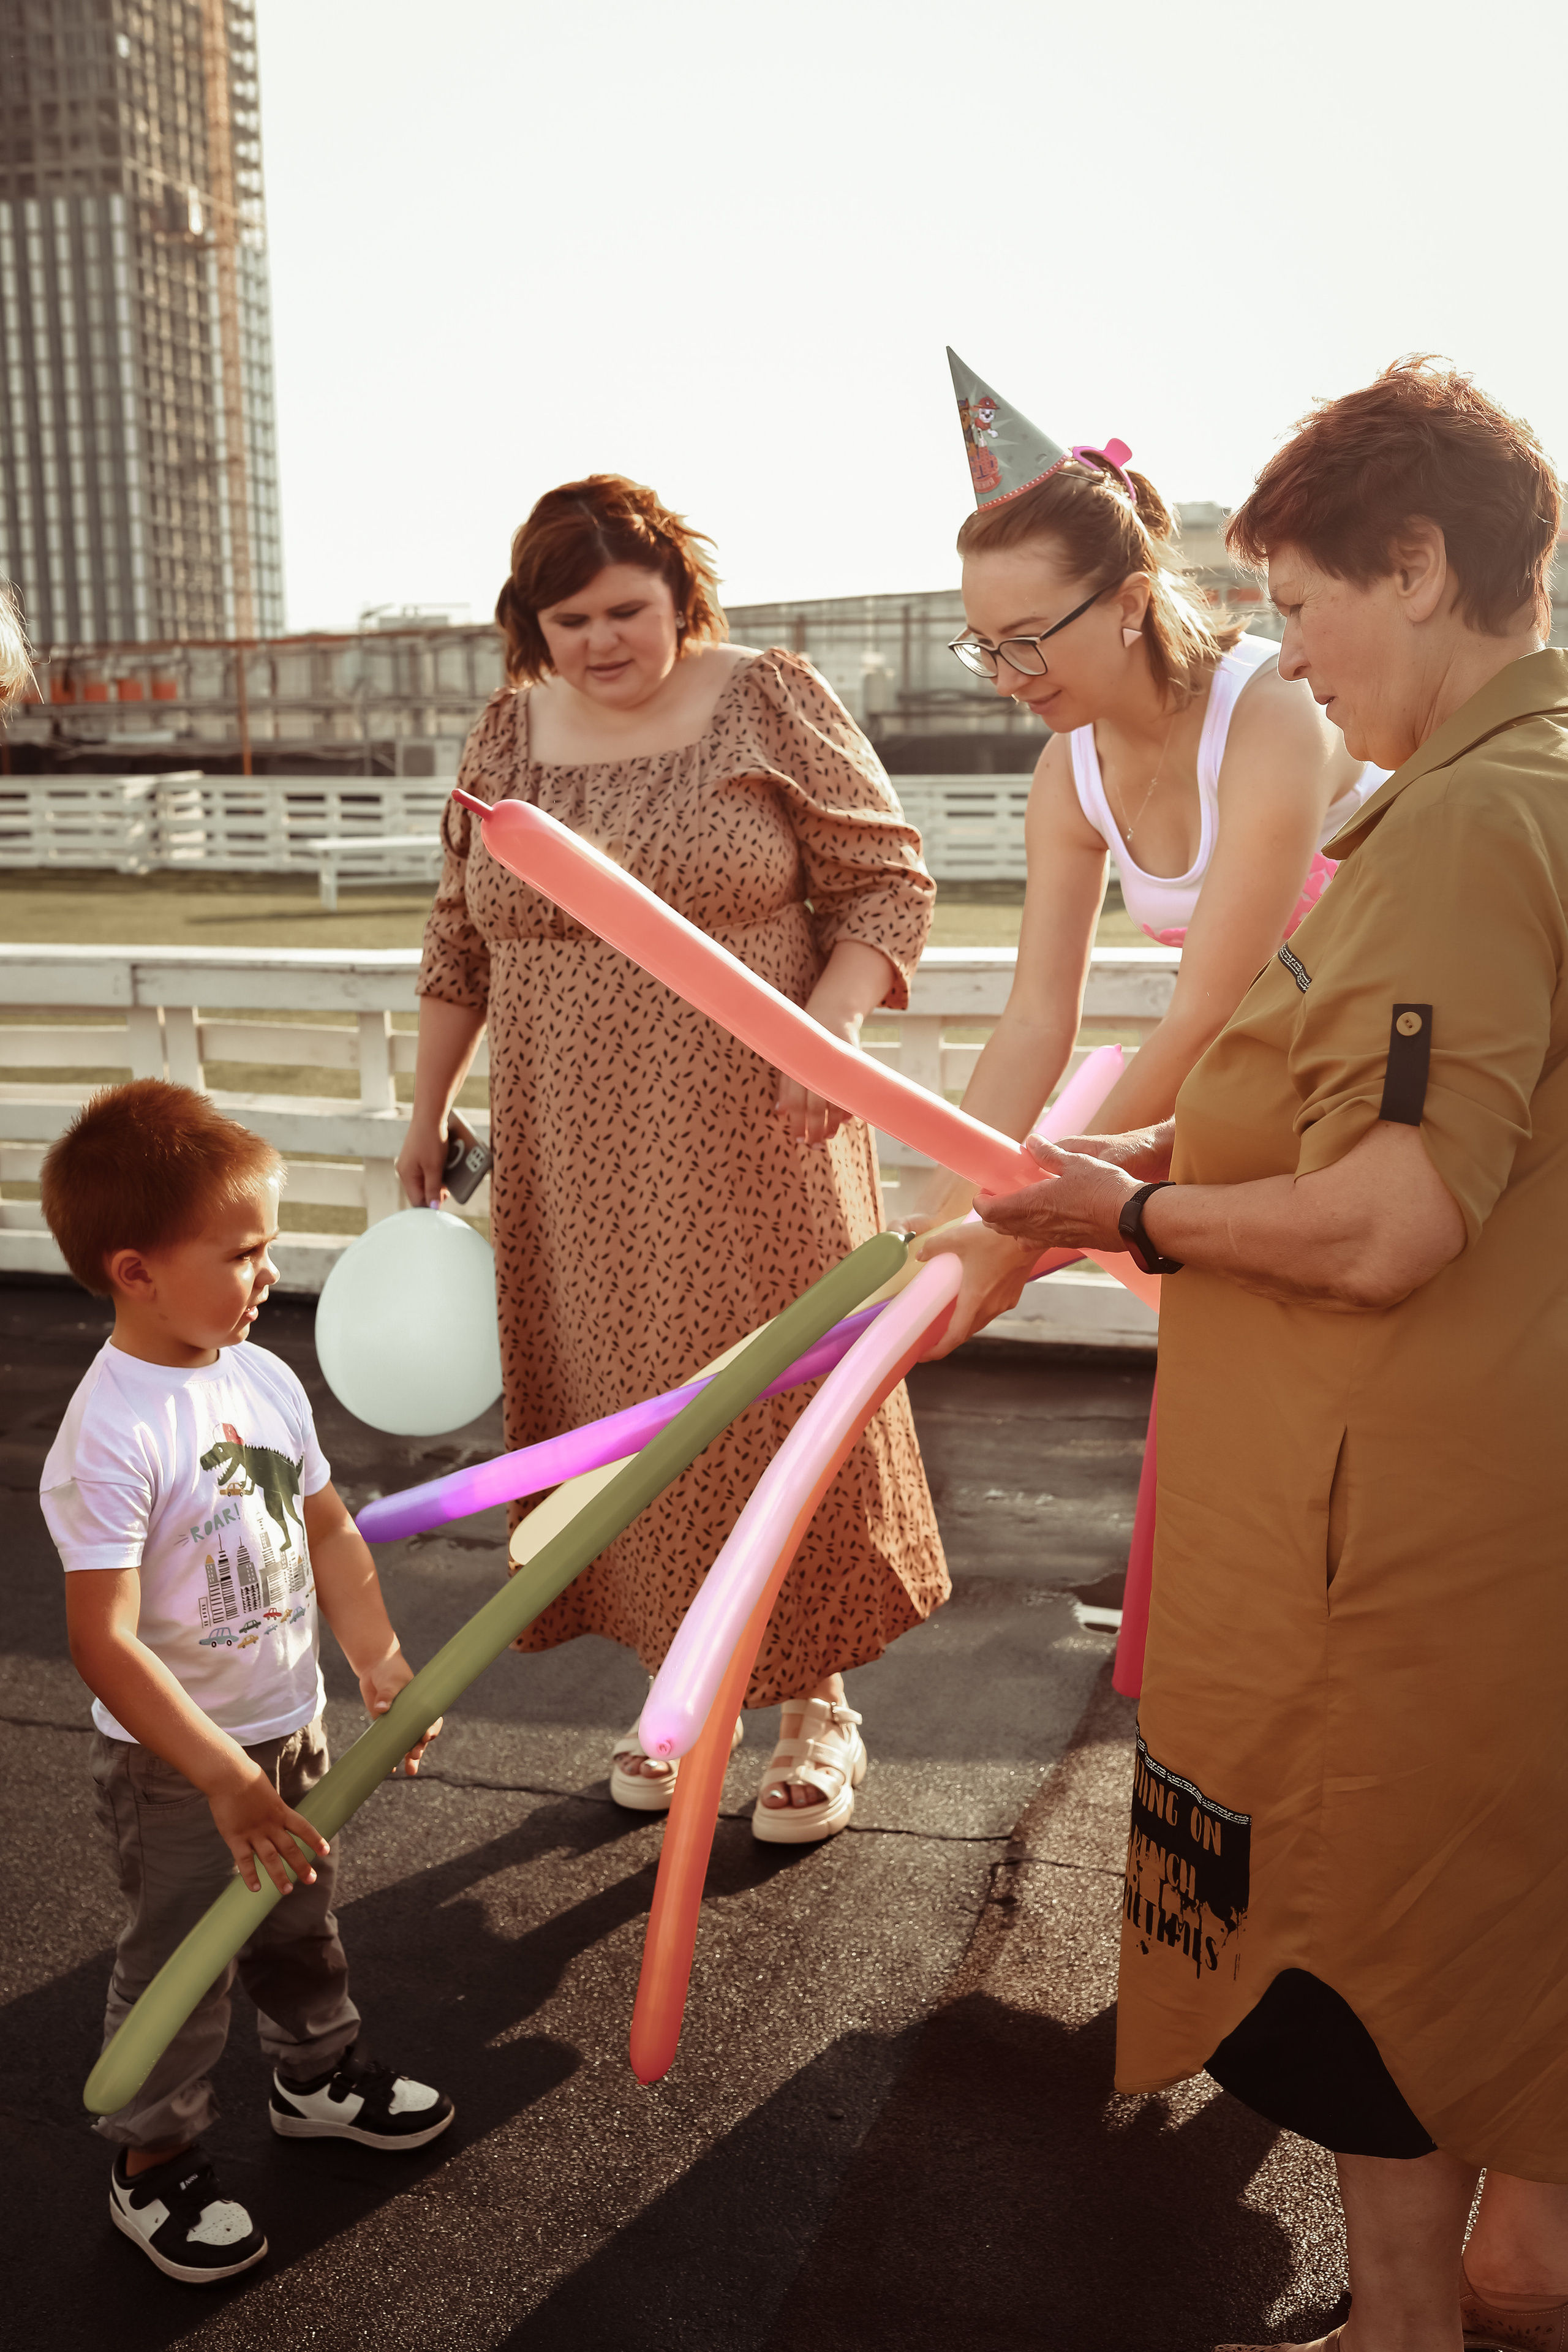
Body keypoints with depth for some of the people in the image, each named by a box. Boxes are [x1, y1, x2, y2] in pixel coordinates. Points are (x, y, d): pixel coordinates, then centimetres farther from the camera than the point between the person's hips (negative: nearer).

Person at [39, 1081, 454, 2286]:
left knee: (302, 1922, 25)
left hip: (290, 1727, 7)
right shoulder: (112, 1436, -29)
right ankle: (156, 2162, 33)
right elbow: (107, 1646, -30)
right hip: (171, 1765, -7)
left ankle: (321, 2072, 49)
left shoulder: (265, 1377, -6)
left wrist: (381, 1664, -2)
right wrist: (226, 1783, -30)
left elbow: (328, 1532, 6)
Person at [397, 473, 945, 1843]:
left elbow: (890, 883, -4)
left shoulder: (772, 705, -4)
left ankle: (818, 1709, 22)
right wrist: (428, 1111, 15)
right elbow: (461, 941, 16)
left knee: (780, 1399, 3)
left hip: (749, 1150, -4)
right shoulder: (508, 738, 8)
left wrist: (829, 1026, -20)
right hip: (575, 1163, 4)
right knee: (625, 1409, 10)